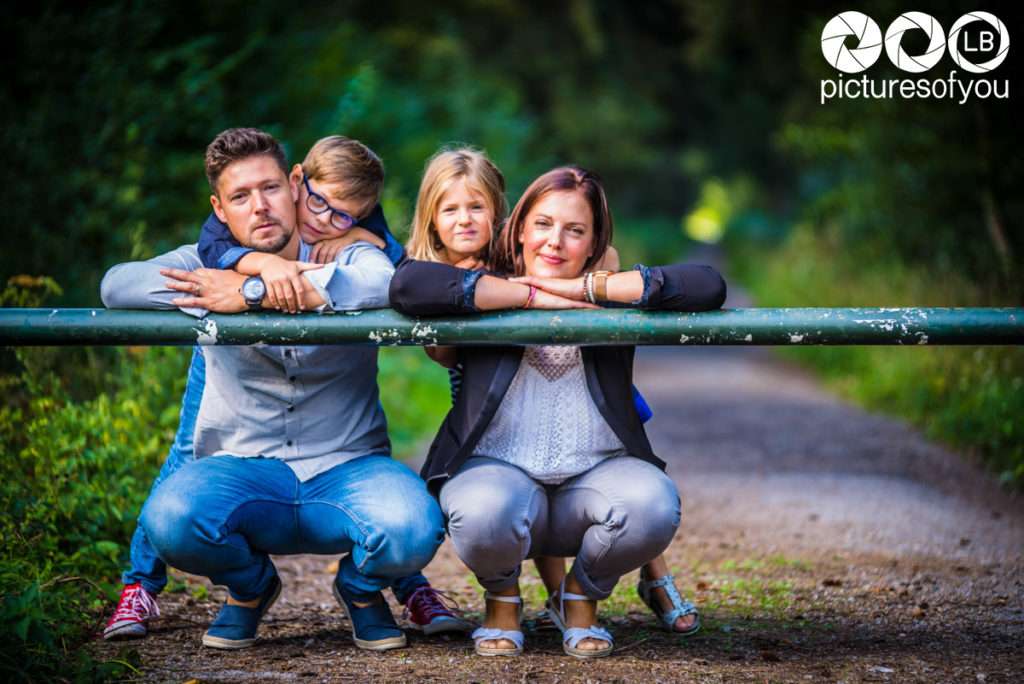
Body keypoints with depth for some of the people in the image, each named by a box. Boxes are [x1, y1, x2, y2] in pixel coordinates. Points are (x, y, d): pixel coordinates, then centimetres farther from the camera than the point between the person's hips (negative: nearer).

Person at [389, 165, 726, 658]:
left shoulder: (613, 305, 10)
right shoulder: (487, 294, 6)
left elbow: (708, 287, -7)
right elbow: (407, 285, -15)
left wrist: (583, 287, -8)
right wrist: (533, 295, -12)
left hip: (595, 475, 2)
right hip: (498, 470, -2)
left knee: (654, 504, -31)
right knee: (486, 512, -37)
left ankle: (580, 597, 3)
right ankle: (502, 598, 2)